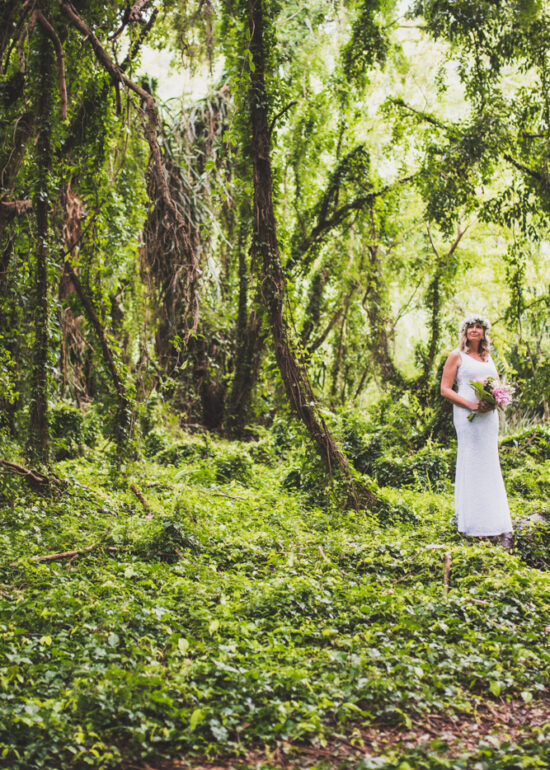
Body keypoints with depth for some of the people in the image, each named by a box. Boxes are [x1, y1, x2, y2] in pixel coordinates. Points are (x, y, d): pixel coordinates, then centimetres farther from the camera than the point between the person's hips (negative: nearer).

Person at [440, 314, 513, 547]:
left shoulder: (487, 357, 17)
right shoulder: (457, 357, 1)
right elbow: (445, 389, -4)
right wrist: (470, 404, -17)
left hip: (488, 415, 6)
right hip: (467, 415, -5)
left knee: (489, 465, 6)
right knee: (471, 464, -5)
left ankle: (497, 523, 9)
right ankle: (471, 521, 1)